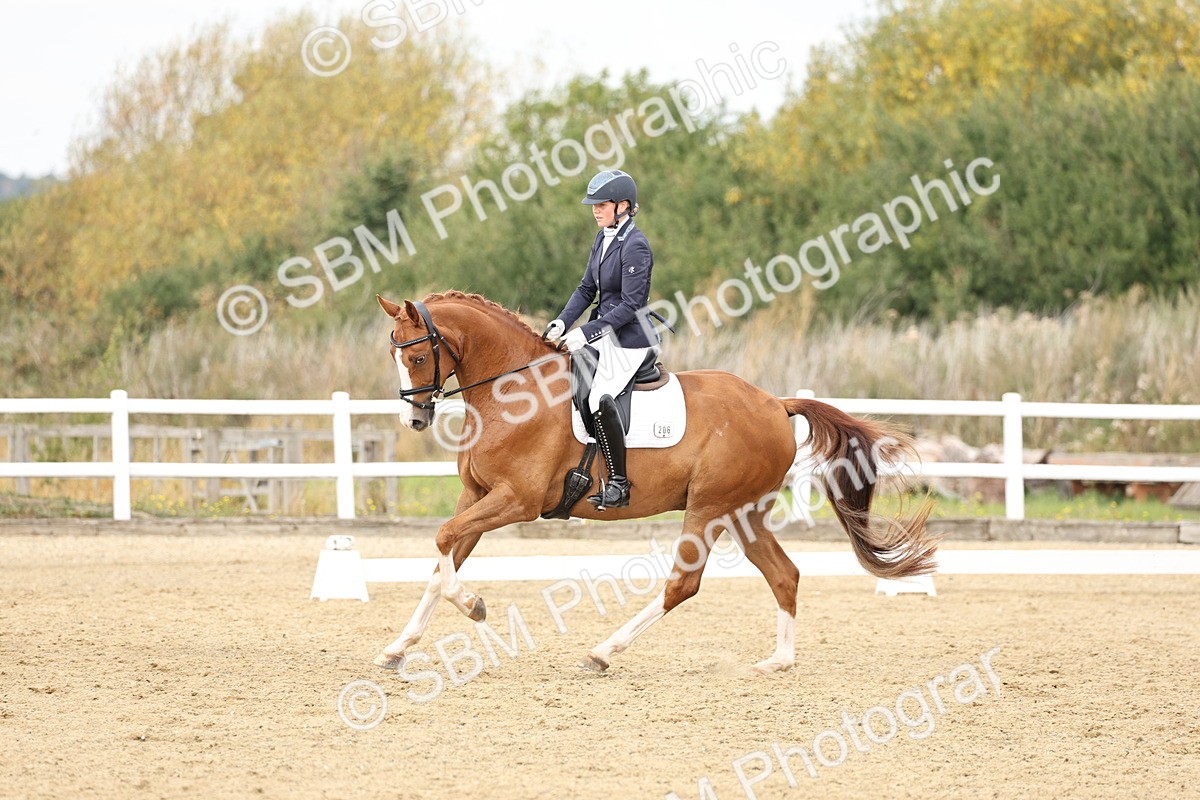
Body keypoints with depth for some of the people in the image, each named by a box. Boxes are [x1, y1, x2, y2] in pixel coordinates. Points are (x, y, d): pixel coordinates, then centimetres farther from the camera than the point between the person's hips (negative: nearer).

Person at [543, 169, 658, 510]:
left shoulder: (634, 246, -18)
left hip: (629, 338, -10)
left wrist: (586, 332, -23)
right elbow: (587, 288, 13)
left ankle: (619, 484, -18)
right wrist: (562, 322, -2)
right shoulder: (603, 238, 9)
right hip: (604, 330, 10)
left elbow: (630, 305, -21)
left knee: (600, 398, -25)